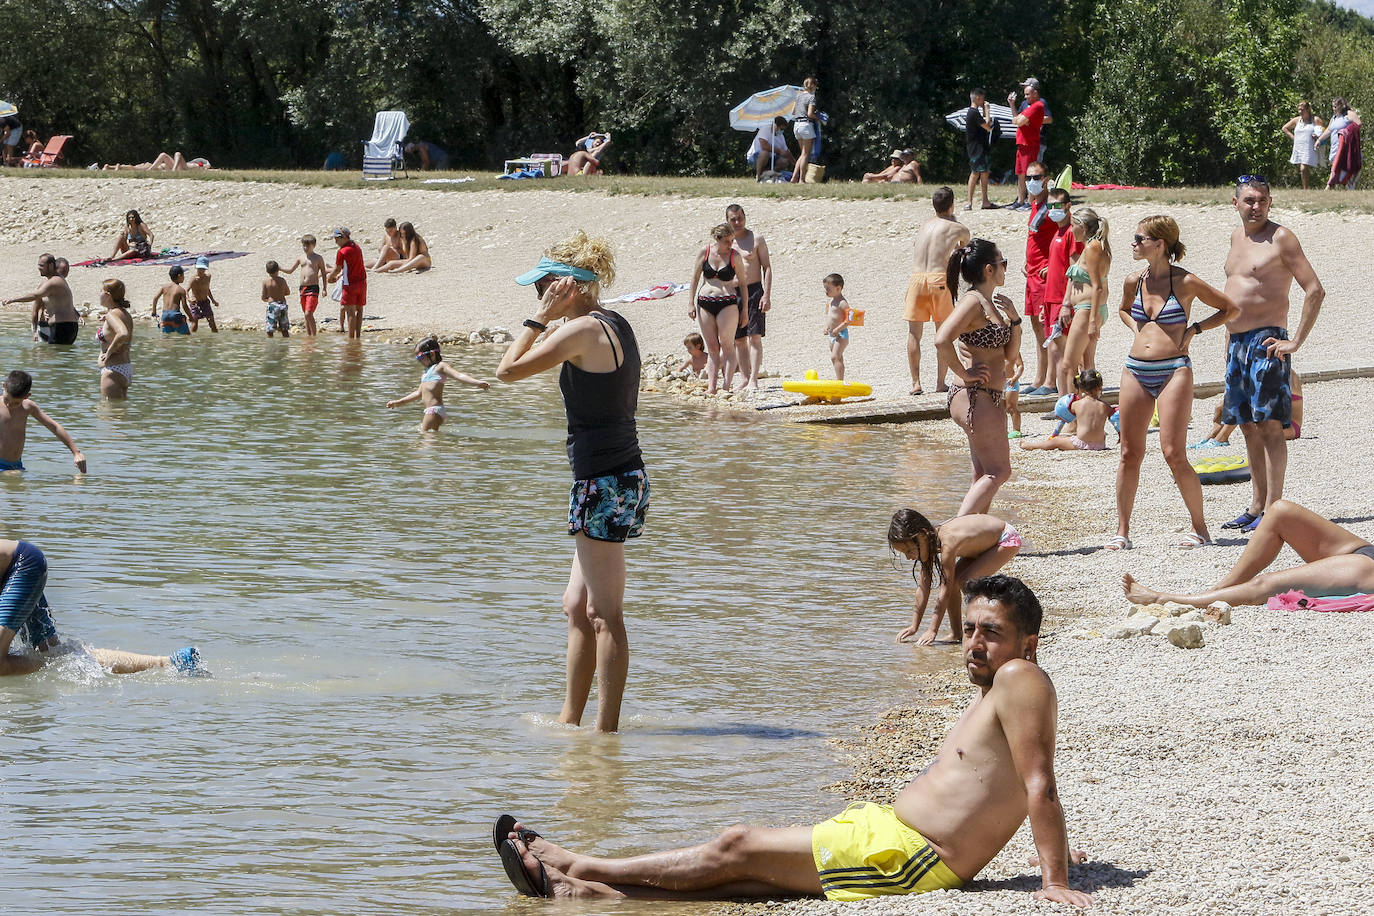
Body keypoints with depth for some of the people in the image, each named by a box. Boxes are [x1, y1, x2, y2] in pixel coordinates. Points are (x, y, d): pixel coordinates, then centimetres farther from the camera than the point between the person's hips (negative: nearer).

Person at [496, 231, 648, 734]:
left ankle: (606, 730, 0)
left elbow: (508, 368, -12)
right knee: (578, 606, 16)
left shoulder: (583, 330, -17)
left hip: (603, 484, -10)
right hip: (622, 478, 10)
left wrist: (542, 316, -7)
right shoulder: (616, 325, 12)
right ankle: (571, 718, 22)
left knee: (605, 615, -4)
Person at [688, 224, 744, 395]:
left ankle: (726, 384, -7)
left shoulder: (734, 256, -1)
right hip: (705, 302, 2)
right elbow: (695, 278, 10)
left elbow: (742, 283, 4)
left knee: (726, 345, -6)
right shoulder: (704, 253, 2)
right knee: (712, 347, 5)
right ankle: (711, 386, 4)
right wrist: (691, 303, 7)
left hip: (728, 303, -2)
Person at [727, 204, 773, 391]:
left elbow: (767, 268, -2)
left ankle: (753, 380, -13)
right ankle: (745, 379, 10)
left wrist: (767, 295, -12)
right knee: (738, 340, 4)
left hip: (754, 291, -4)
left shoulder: (756, 239, 0)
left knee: (754, 337, -10)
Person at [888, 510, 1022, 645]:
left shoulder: (947, 542, -36)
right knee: (952, 581, -5)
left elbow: (945, 591, -32)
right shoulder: (930, 539, -11)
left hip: (1007, 540, -9)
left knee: (966, 581, -22)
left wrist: (932, 631, -29)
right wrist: (914, 627, -4)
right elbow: (923, 586, -5)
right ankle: (956, 633, 5)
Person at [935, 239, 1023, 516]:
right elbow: (942, 340, -29)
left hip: (990, 397, 10)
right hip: (974, 397, -10)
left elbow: (1011, 355, 18)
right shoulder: (973, 302, -14)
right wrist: (964, 375, -19)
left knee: (985, 475, 10)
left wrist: (1013, 319, 5)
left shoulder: (994, 304, 15)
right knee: (998, 472, -10)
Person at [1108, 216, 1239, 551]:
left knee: (1174, 454, -9)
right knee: (1130, 454, 4)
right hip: (1135, 371, 5)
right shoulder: (1134, 282, 8)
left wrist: (1193, 330, -2)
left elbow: (1231, 309, 5)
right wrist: (1138, 329, 11)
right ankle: (1122, 532, 11)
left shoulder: (1185, 282, -5)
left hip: (1174, 371, -5)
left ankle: (1200, 528, 3)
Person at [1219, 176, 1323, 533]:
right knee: (1248, 426, 10)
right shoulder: (1237, 237, 16)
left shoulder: (1281, 237, -9)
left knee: (1269, 423, -11)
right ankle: (1256, 506, 16)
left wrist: (1296, 342, -16)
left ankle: (1273, 508, -12)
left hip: (1266, 342, -8)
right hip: (1237, 343, 8)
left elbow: (1315, 291, -13)